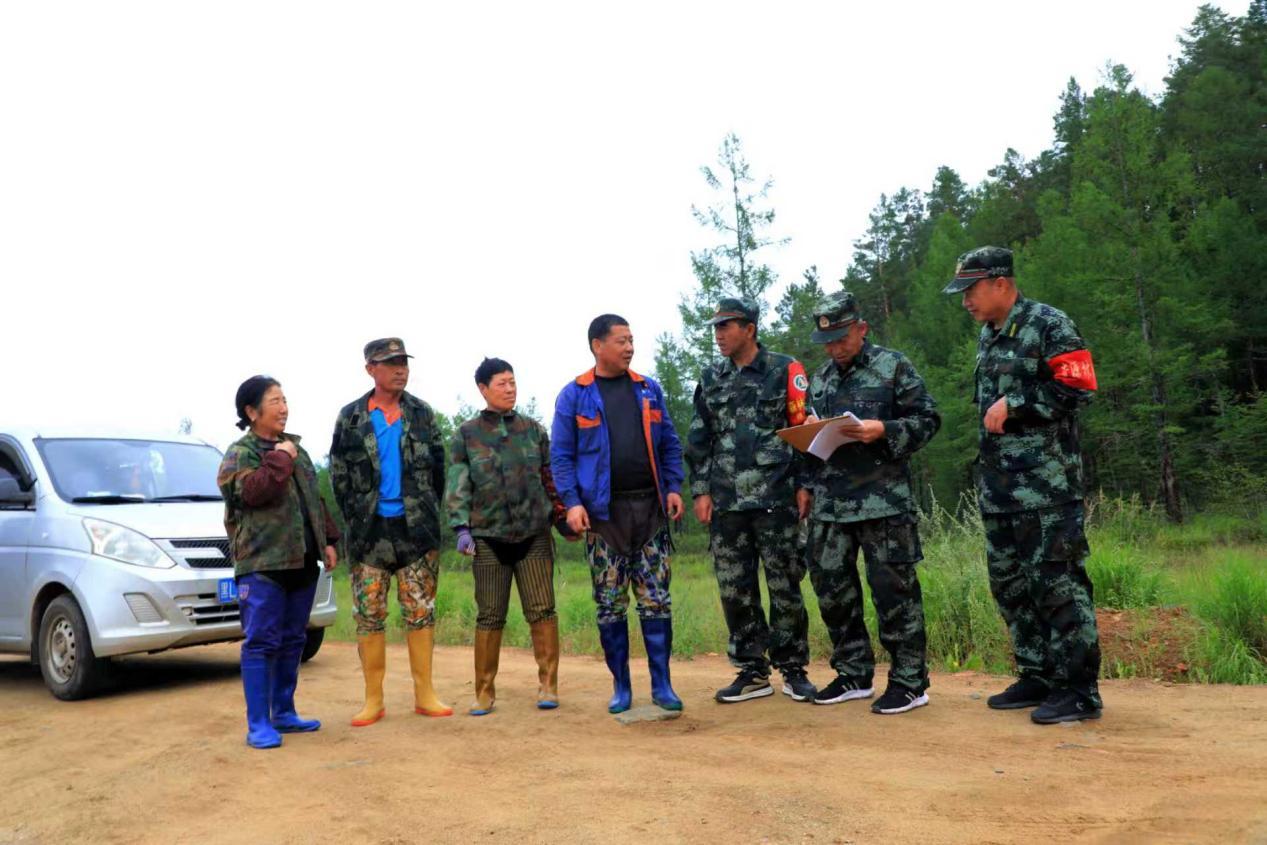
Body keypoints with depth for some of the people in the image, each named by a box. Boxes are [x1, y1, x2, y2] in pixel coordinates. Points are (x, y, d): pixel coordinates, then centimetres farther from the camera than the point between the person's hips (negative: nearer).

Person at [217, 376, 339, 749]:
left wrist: (328, 541, 19)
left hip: (302, 562, 7)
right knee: (261, 642, -6)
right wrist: (280, 459, -14)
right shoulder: (240, 454, -4)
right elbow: (252, 491, -24)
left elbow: (315, 499, 23)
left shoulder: (295, 449, 17)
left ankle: (283, 713, 23)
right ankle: (258, 723, 0)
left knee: (293, 641, 12)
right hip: (262, 564, -7)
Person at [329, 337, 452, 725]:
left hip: (418, 529, 0)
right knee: (369, 616, 3)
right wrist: (357, 519, 3)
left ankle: (425, 694, 12)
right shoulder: (350, 417, 4)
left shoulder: (422, 413, 6)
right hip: (370, 531, 0)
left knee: (421, 612, 4)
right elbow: (339, 475, 6)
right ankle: (373, 701, 12)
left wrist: (426, 513, 6)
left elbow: (438, 467, 9)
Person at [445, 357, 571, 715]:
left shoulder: (533, 430, 10)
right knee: (490, 616, 3)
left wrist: (562, 519, 7)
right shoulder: (466, 434, 5)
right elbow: (457, 486, 0)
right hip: (488, 538, -1)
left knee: (542, 610, -2)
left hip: (534, 536, 1)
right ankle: (484, 692, 14)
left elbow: (550, 479, 13)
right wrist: (461, 528, -10)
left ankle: (548, 686, 7)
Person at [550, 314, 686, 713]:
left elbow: (669, 444, 13)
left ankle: (662, 685, 10)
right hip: (603, 512, -2)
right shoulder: (574, 395, 2)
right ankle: (620, 687, 16)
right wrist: (572, 502, -11)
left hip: (650, 508, 2)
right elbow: (561, 454, -1)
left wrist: (673, 488, 1)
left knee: (657, 601, 2)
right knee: (610, 604, 4)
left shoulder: (649, 390, 11)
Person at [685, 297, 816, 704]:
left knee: (785, 587, 2)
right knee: (735, 590, 6)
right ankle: (752, 672, 17)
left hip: (775, 500, -4)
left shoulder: (785, 371, 1)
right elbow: (699, 440, 15)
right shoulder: (711, 379, 13)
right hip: (726, 503, 4)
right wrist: (701, 491, 8)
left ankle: (793, 669, 15)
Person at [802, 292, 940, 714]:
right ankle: (853, 674, 23)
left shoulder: (893, 366, 0)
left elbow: (927, 419, -3)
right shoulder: (820, 378, 16)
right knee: (830, 585, 9)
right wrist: (809, 485, 6)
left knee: (893, 588, -2)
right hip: (829, 503, 6)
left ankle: (909, 682, 9)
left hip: (883, 501, -6)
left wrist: (882, 431, -18)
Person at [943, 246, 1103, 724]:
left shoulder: (1049, 325, -8)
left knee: (1057, 583, -5)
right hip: (999, 487, 9)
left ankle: (1079, 689, 4)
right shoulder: (986, 336, 17)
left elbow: (1078, 387, -15)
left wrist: (1014, 405, -15)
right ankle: (1037, 677, 24)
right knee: (1009, 583, 12)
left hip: (1046, 486, -9)